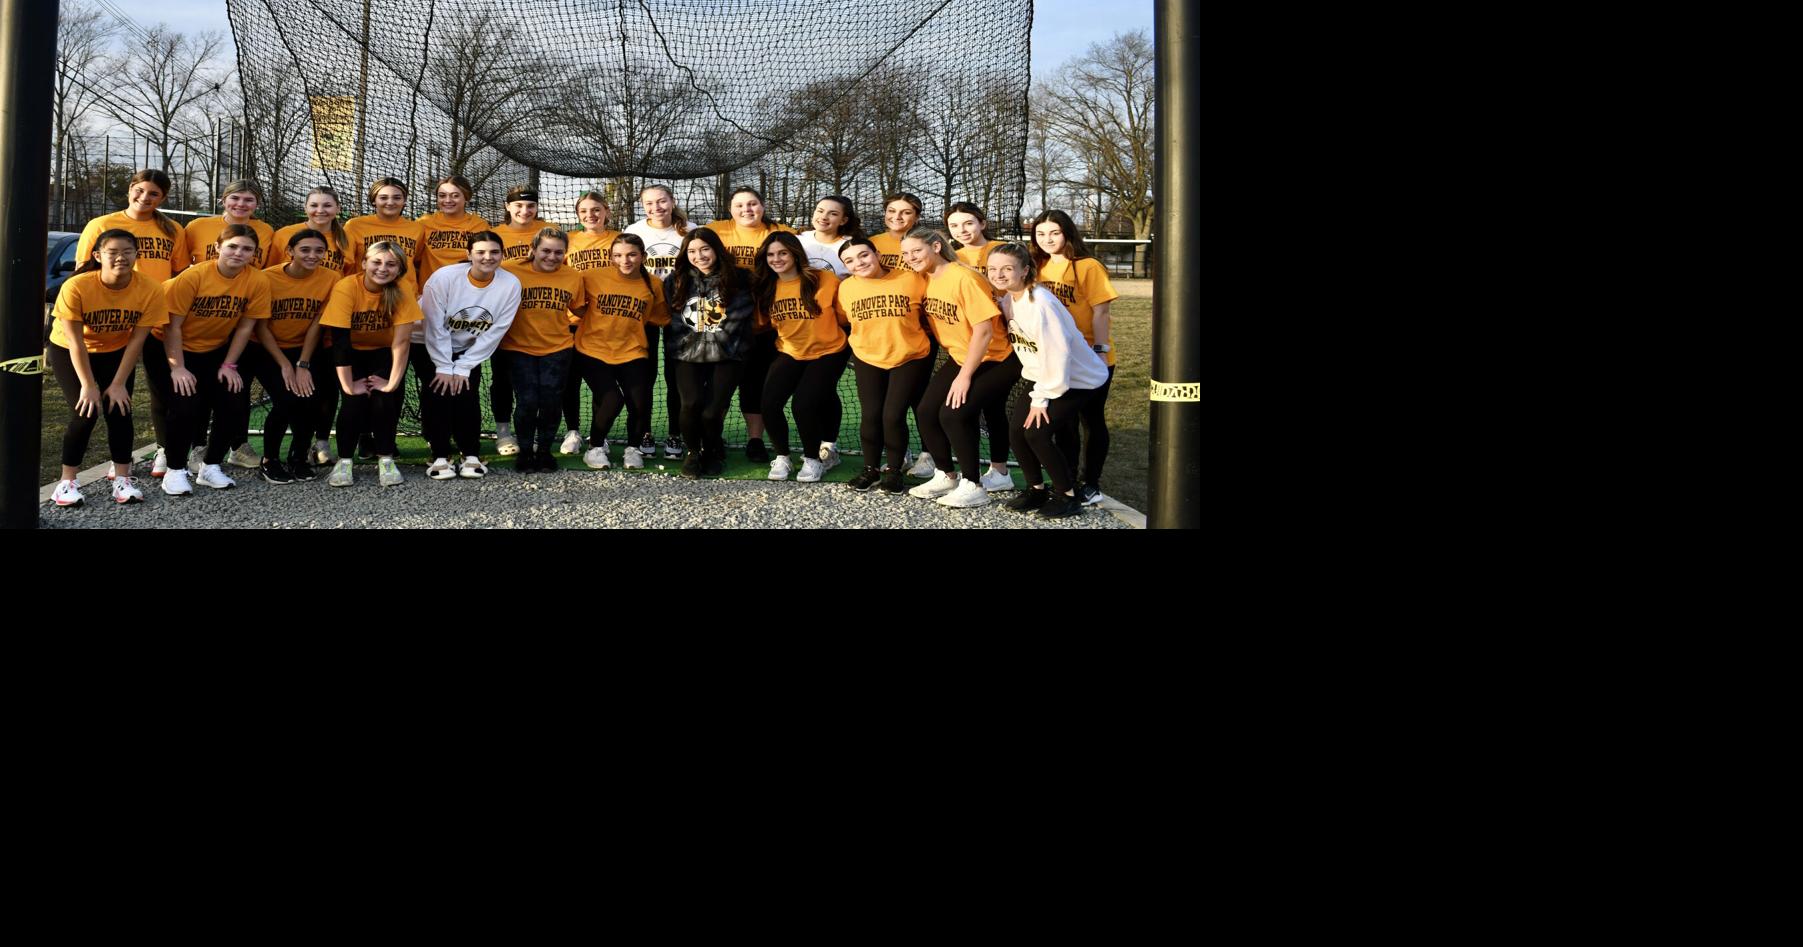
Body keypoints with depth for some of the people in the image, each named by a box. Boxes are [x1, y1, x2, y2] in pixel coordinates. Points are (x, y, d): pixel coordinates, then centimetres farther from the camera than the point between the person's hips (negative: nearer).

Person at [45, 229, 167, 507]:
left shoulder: (149, 289, -24)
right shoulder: (76, 287, -30)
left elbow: (137, 340, -18)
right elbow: (75, 342, -24)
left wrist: (118, 384, -17)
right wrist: (88, 385, -23)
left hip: (116, 352, 2)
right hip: (68, 352, -2)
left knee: (119, 410, -8)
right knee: (85, 413, -14)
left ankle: (122, 480, 5)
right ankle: (67, 482, -1)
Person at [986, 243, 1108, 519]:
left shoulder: (1040, 302, -27)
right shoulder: (1007, 300, -1)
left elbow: (1056, 354, -28)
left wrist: (1041, 399, -22)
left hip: (1079, 380, -7)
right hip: (1044, 378, 7)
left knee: (1037, 432, -16)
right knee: (1016, 428, -3)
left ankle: (1068, 496, 1)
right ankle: (1036, 489, 16)